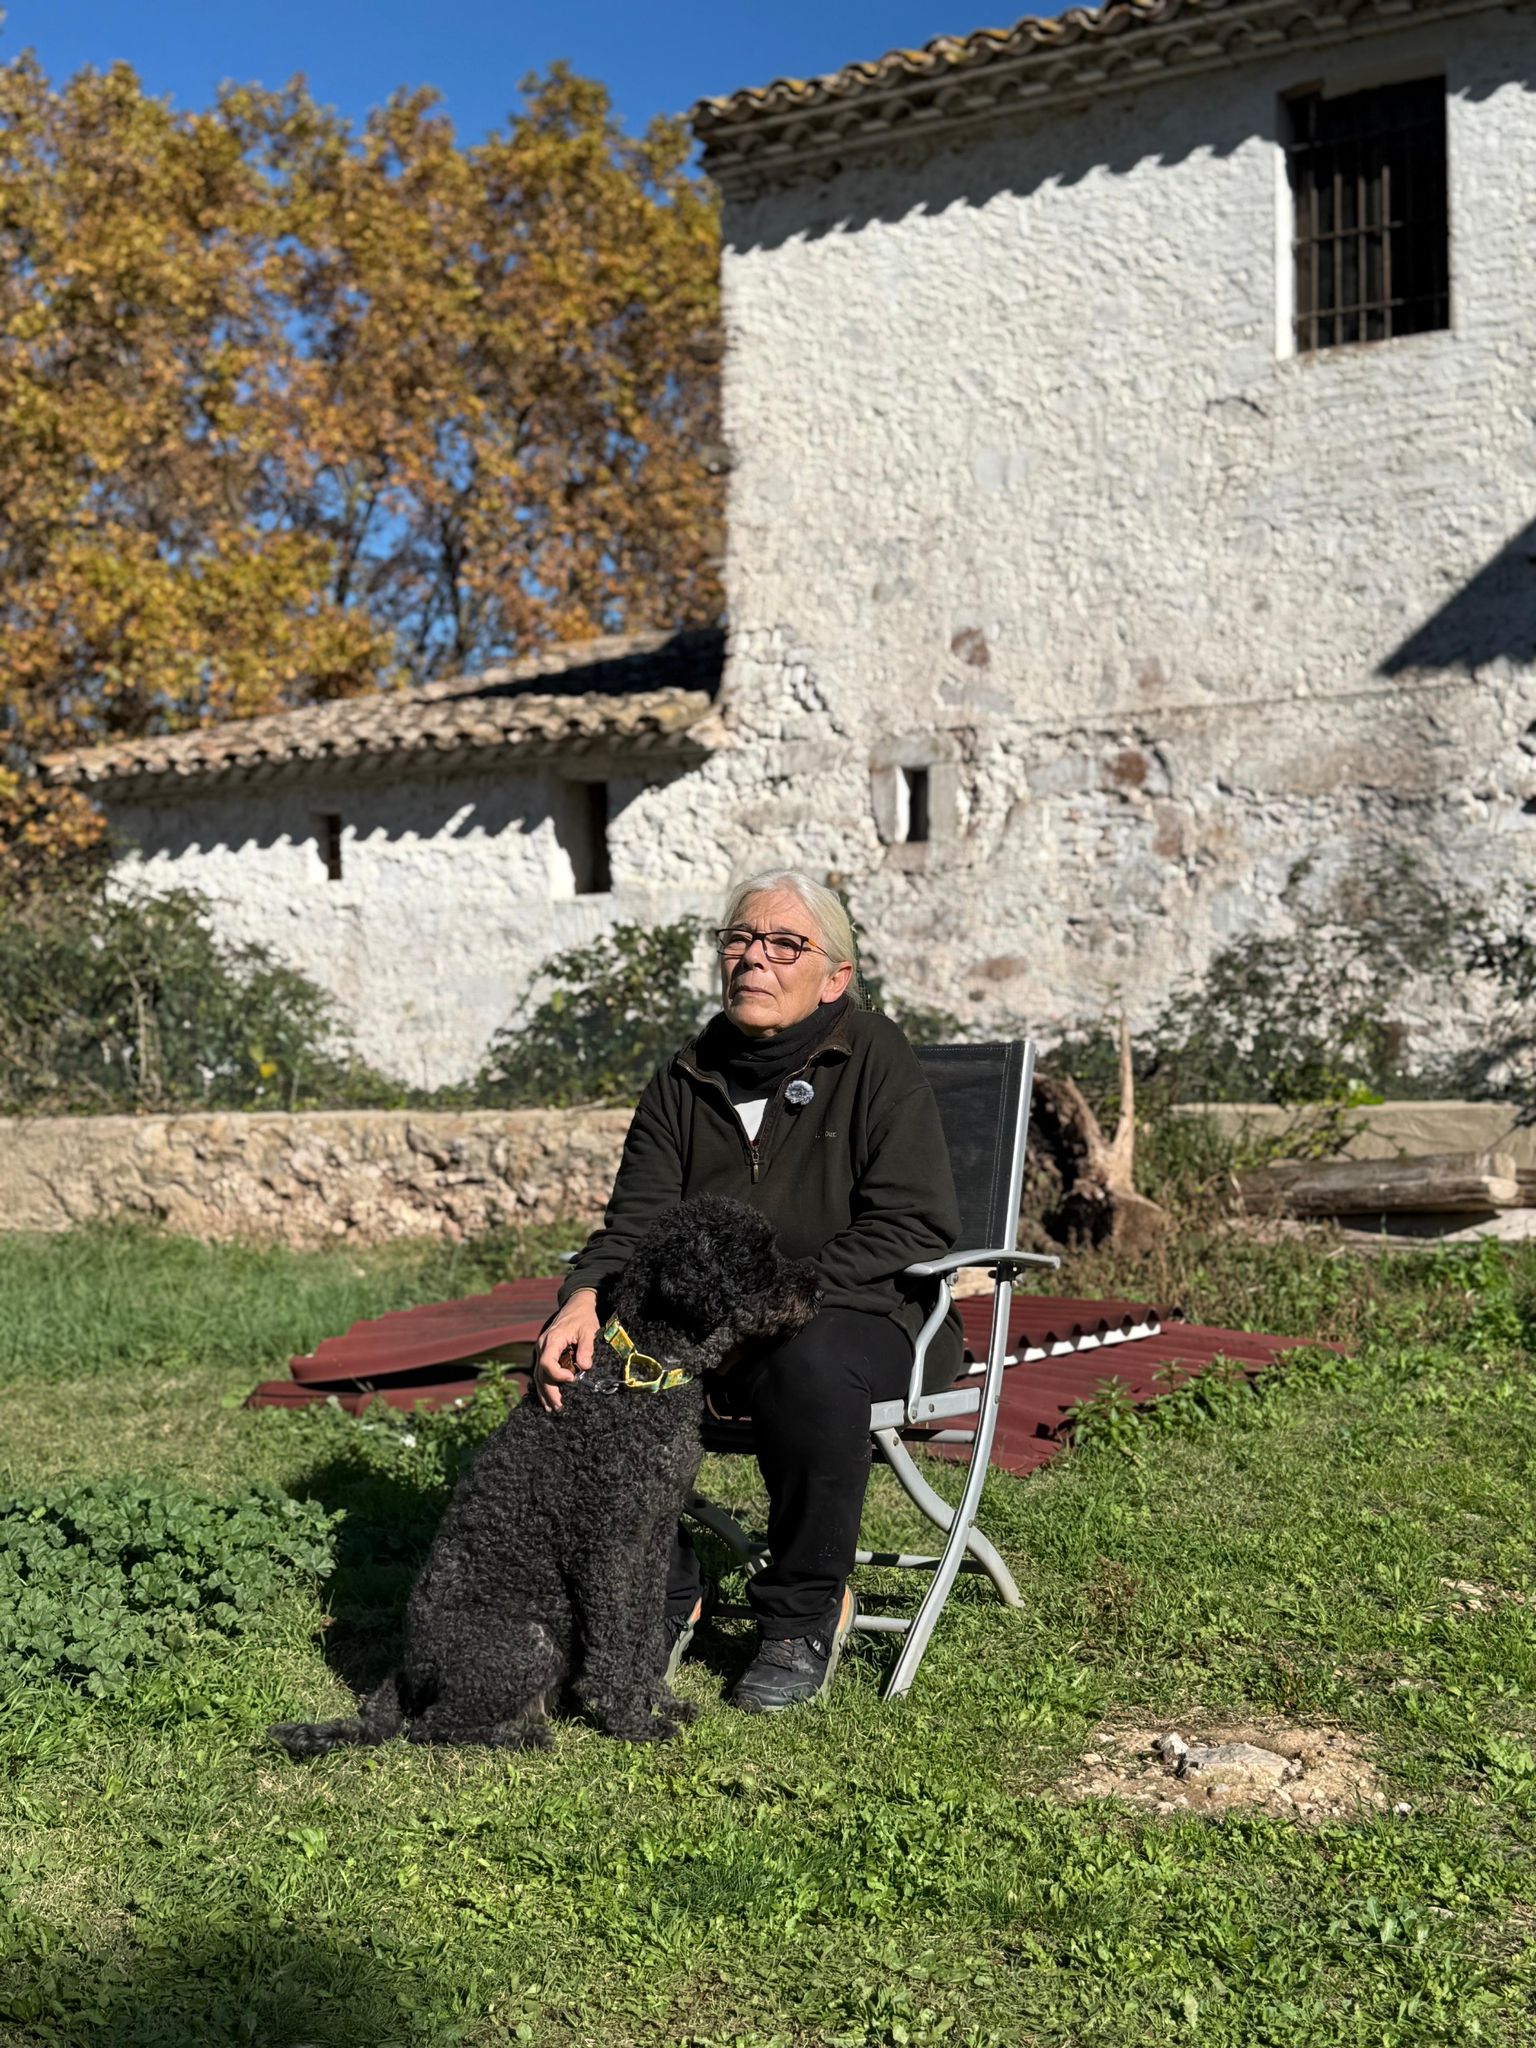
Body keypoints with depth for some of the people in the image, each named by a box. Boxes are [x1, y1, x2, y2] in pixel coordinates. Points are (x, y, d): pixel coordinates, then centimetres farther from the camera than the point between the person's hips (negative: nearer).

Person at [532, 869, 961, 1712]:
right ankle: (661, 1596, -2)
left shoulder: (873, 1057, -5)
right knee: (583, 1358, -20)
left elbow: (913, 1223, -13)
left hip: (862, 1317, -4)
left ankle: (806, 1614, -15)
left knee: (809, 1362, -38)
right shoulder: (687, 1076, 9)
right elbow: (635, 1223, 1)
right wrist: (585, 1299, -23)